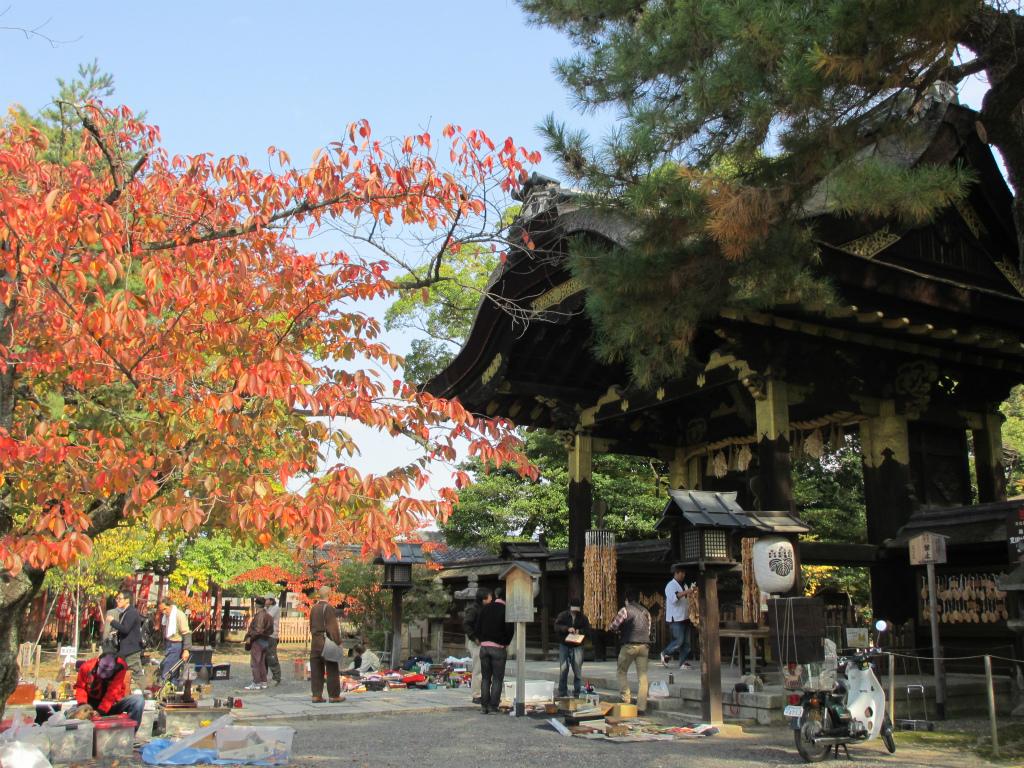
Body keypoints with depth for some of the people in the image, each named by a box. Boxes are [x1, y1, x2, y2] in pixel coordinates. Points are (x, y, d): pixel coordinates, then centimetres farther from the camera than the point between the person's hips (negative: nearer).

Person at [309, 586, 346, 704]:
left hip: (315, 642, 7)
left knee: (316, 670, 8)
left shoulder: (313, 608, 10)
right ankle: (334, 695, 5)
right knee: (332, 670, 2)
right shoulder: (329, 608, -13)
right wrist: (338, 641, -11)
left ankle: (316, 695, 8)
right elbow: (333, 627, -16)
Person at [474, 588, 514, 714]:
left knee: (485, 677, 10)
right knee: (497, 678, 3)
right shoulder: (506, 610, -7)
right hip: (499, 647, -4)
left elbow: (478, 627, 6)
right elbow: (510, 630, -10)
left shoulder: (484, 608, 6)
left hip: (484, 646, 4)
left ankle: (484, 705, 8)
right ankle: (493, 706, -1)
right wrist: (506, 643, 5)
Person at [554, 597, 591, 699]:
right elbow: (557, 626, -10)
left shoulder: (583, 617, 4)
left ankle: (577, 693, 10)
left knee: (578, 670, 1)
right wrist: (567, 629, -24)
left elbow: (588, 630, 1)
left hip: (577, 646, 1)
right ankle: (562, 693, 9)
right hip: (564, 645, -1)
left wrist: (580, 631, -19)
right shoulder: (563, 615, 1)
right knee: (563, 669, -1)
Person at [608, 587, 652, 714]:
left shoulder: (625, 610, -2)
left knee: (622, 672, 12)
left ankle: (626, 700, 2)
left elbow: (612, 627, 1)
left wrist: (620, 631, 22)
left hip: (629, 645, -4)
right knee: (642, 675, 4)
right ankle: (641, 706, 0)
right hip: (644, 645, 4)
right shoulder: (646, 612, 15)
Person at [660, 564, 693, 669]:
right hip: (675, 618, -8)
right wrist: (686, 592, -33)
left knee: (686, 642, 4)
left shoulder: (684, 585, 17)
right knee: (679, 640, -10)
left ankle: (683, 662, 9)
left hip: (685, 618, 8)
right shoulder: (671, 585, -10)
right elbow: (673, 597, -29)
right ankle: (666, 654, 12)